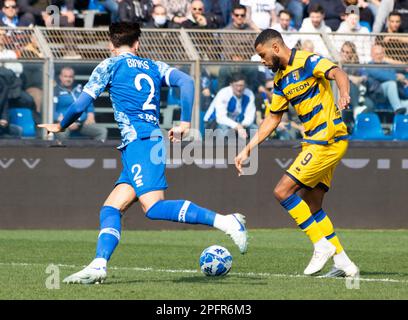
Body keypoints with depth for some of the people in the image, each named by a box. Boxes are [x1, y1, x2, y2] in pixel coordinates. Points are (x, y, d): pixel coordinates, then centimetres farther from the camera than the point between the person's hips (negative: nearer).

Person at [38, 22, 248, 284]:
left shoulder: (110, 66, 7)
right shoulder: (155, 67, 21)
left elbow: (80, 106, 5)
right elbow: (187, 82, 5)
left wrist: (60, 127, 23)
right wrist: (185, 123, 9)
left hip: (138, 142, -8)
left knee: (154, 207, -21)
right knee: (110, 210, 6)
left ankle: (225, 221, -30)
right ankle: (99, 265, -12)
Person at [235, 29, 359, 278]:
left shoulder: (308, 62, -11)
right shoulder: (281, 80, 15)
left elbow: (338, 73, -28)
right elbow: (273, 119, 22)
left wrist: (344, 94, -50)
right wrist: (248, 150, 18)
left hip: (327, 141, -9)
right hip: (314, 142, 9)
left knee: (283, 191, -12)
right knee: (311, 205, 9)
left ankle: (323, 245, -6)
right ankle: (343, 262, 13)